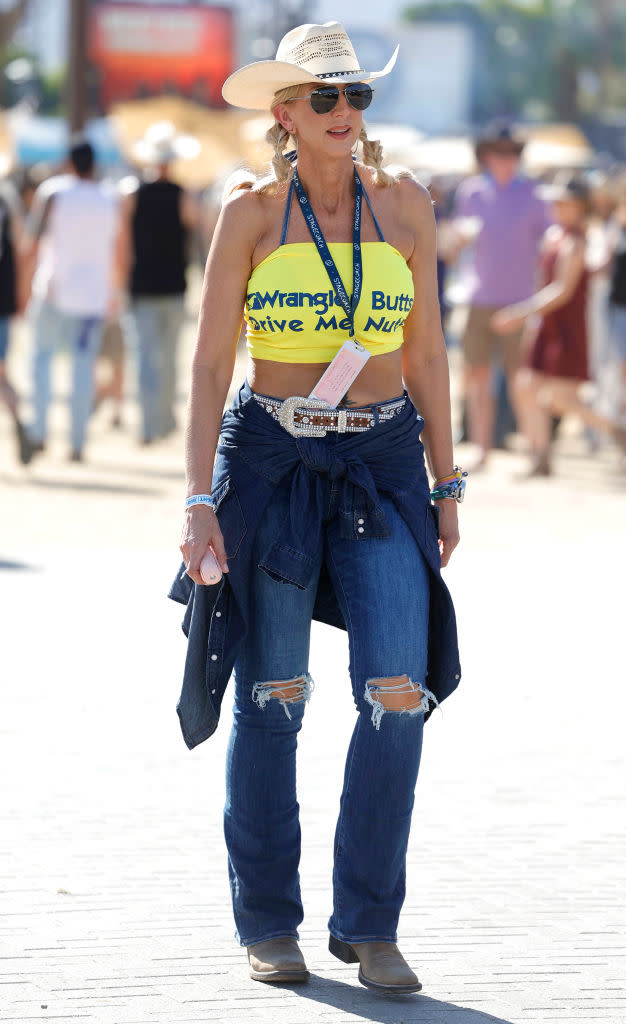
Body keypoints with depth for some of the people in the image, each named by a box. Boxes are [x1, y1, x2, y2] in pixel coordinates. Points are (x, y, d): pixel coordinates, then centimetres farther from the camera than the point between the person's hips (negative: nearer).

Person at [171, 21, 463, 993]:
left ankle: (368, 924, 2)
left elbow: (427, 353, 9)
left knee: (399, 694, -10)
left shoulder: (404, 205, 3)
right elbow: (210, 363, -4)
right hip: (271, 463, -2)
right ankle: (268, 923, 18)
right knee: (271, 697, 4)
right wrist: (200, 499, -11)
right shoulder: (250, 212, -3)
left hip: (382, 465, 2)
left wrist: (446, 485, 8)